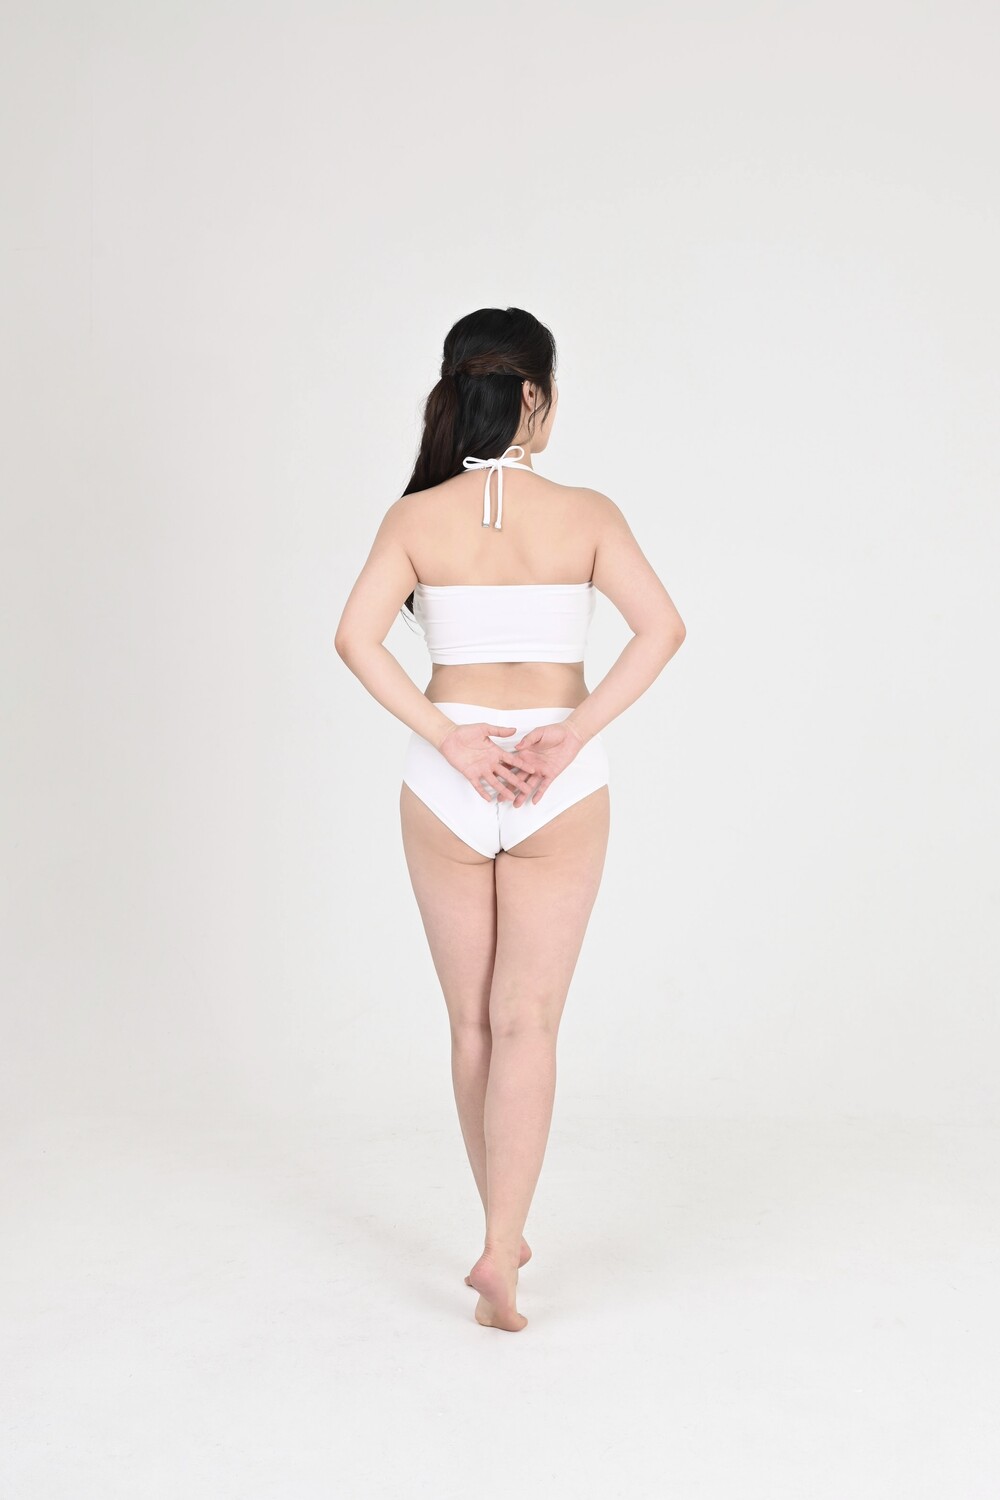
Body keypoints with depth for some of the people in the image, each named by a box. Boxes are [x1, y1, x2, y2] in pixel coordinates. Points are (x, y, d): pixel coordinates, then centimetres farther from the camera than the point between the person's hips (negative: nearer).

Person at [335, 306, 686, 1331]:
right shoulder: (585, 514, -4)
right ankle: (501, 1252, -9)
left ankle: (505, 1235, 26)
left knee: (473, 1021, 14)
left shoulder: (416, 517, -3)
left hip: (447, 782, 1)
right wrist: (571, 736, -15)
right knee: (526, 1021, 2)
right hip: (559, 787, -1)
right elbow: (661, 628, -15)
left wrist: (452, 739, -13)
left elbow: (356, 638, -15)